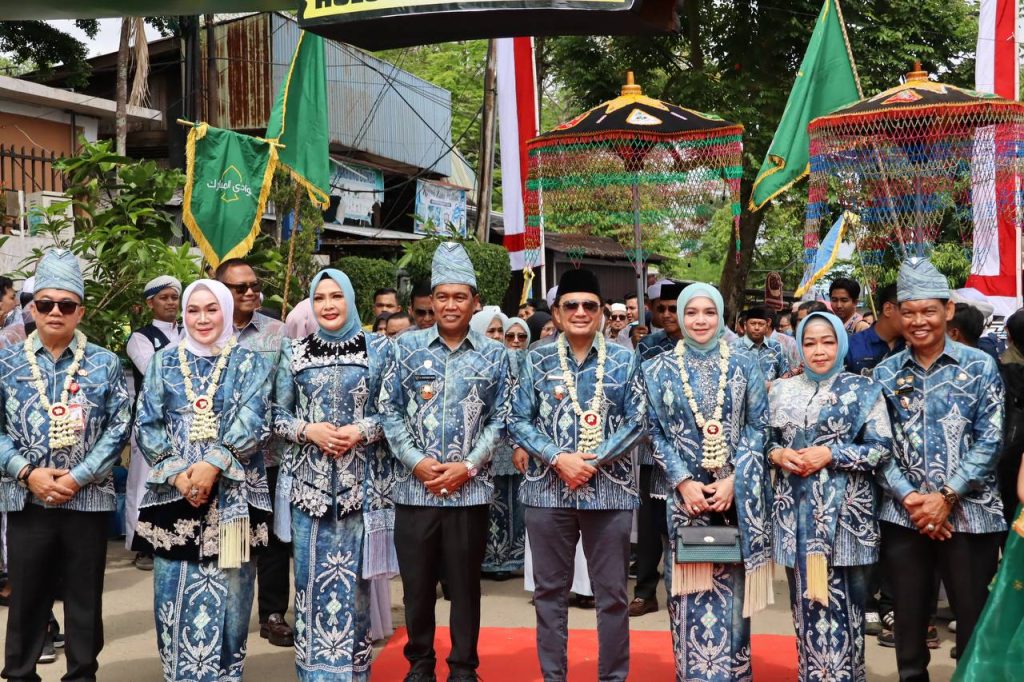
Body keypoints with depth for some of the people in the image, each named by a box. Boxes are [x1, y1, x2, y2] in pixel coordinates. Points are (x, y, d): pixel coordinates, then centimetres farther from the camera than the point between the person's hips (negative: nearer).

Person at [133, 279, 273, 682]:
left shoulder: (249, 363, 6)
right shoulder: (164, 362, 10)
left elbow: (253, 422, -6)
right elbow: (147, 425, 3)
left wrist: (213, 464, -18)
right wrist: (177, 471, -11)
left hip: (232, 493, -1)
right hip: (174, 491, 1)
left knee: (227, 591, 2)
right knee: (174, 591, 2)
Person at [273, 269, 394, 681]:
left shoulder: (378, 349, 2)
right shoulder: (294, 353, 6)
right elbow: (278, 416, 7)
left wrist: (361, 431, -13)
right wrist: (310, 430, -11)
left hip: (359, 481, -1)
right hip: (310, 481, 1)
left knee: (353, 576, 4)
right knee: (313, 573, 4)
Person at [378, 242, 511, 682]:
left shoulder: (494, 355, 3)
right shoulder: (407, 347, 3)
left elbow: (499, 420, 3)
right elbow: (389, 410, 2)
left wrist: (467, 466, -8)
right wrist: (416, 462, -8)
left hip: (470, 489, 0)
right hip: (414, 486, 1)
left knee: (465, 584, 8)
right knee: (417, 583, 9)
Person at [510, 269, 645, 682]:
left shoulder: (624, 360, 4)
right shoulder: (537, 360, 5)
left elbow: (637, 421, 0)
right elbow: (518, 421, 1)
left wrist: (593, 461, -12)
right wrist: (559, 459, -12)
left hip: (609, 489, 0)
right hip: (548, 489, 1)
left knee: (612, 592, 6)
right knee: (550, 590, 9)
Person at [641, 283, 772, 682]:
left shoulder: (745, 364, 4)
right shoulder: (659, 369, 4)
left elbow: (758, 426, 2)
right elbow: (655, 432, 2)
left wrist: (734, 481, -9)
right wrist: (683, 482, -10)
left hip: (737, 494, 0)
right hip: (684, 492, 0)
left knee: (732, 587, 5)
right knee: (692, 591, 1)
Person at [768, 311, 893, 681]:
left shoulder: (864, 390, 0)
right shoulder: (783, 390, 10)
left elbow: (881, 448, -5)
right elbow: (766, 441, 15)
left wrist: (831, 454, -14)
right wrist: (779, 455, -7)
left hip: (844, 511, -3)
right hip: (796, 508, 3)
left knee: (840, 601, -2)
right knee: (805, 598, 8)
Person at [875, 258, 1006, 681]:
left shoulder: (979, 367, 1)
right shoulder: (885, 373, 6)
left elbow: (990, 440, -5)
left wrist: (947, 496, -13)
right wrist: (908, 497, -11)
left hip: (969, 513, -2)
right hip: (904, 515, 2)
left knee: (975, 621, 5)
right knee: (908, 620, 10)